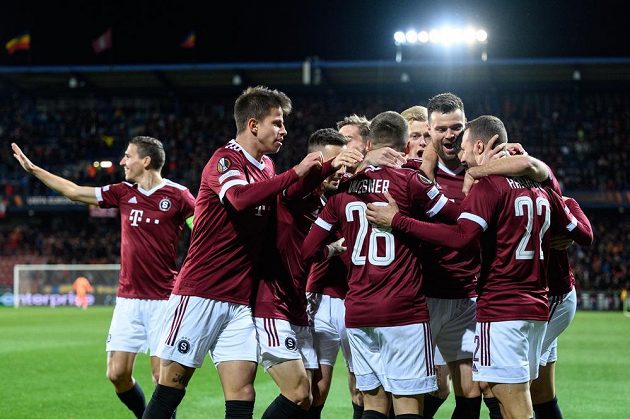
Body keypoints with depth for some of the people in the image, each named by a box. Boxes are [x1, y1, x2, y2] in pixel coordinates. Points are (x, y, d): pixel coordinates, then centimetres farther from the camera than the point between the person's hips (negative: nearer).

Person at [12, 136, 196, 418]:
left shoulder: (177, 195, -6)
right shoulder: (123, 192, 9)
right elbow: (74, 191, 17)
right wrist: (33, 169, 20)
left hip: (163, 299, -5)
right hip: (128, 297, 5)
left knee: (162, 376, -8)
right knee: (117, 373, 0)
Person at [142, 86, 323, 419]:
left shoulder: (267, 167, 15)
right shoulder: (225, 160, -10)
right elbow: (240, 197, -31)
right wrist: (296, 173, -30)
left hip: (240, 301, 7)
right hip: (200, 292, -7)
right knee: (170, 388, -3)